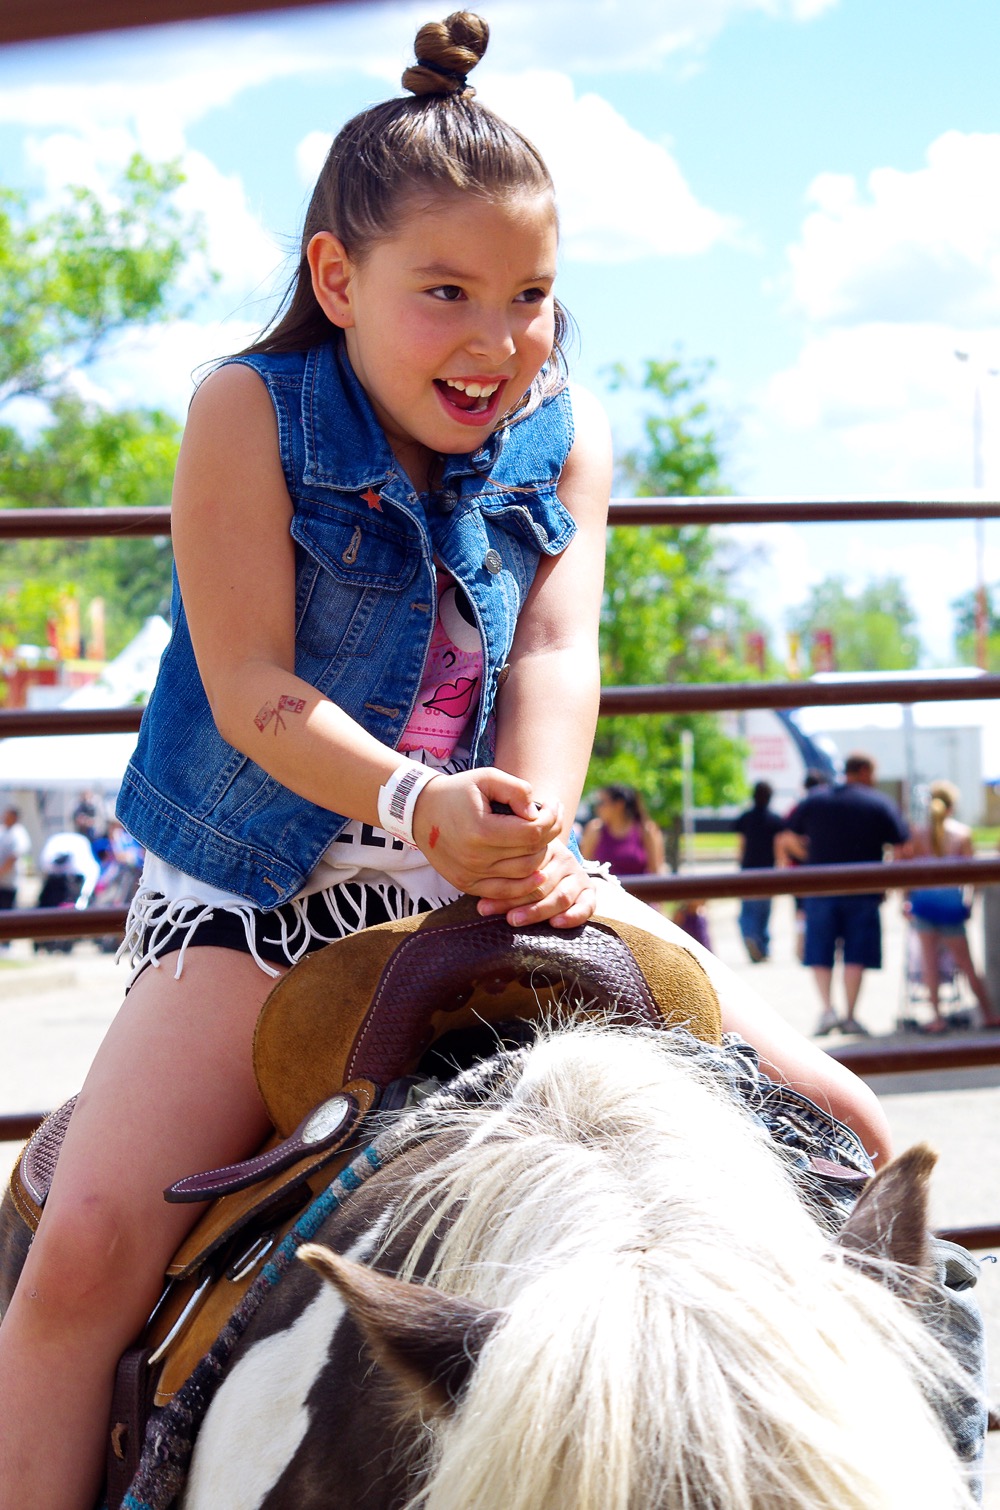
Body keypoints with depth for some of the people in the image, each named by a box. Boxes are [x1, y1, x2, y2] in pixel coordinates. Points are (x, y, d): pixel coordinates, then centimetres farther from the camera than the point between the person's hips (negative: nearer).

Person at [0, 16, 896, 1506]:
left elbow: (555, 651, -8)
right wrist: (414, 805, -33)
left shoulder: (564, 433, 5)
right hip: (261, 893, -3)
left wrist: (535, 840, -28)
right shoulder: (249, 411, -7)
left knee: (841, 1127, -3)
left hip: (488, 884, 4)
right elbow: (251, 687, -15)